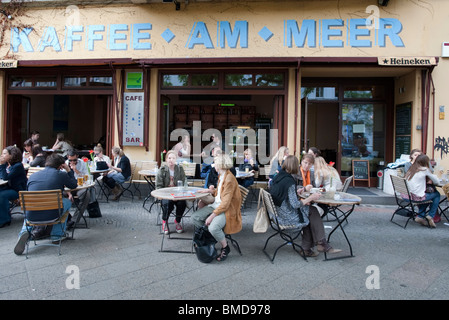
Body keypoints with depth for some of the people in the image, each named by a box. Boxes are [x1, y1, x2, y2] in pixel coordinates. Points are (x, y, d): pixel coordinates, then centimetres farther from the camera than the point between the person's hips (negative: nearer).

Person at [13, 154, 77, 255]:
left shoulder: (32, 176, 8)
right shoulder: (61, 174, -4)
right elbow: (74, 185, 14)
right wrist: (68, 170, 21)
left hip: (31, 216, 4)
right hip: (51, 215, -4)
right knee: (67, 201, 27)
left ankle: (25, 231, 13)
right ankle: (57, 234, 26)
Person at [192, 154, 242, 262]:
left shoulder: (229, 179, -21)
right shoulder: (221, 176, 9)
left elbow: (225, 203, -25)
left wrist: (212, 215, -25)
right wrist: (210, 191, 13)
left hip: (228, 209, -9)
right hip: (216, 205, 9)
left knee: (213, 228, -32)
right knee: (195, 217, -5)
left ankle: (225, 248, -3)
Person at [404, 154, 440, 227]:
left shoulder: (410, 170, 12)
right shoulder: (425, 170, -4)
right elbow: (437, 181, 5)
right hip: (418, 198, -6)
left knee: (426, 195, 33)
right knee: (437, 194, 20)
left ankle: (420, 216, 24)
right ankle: (430, 216, 18)